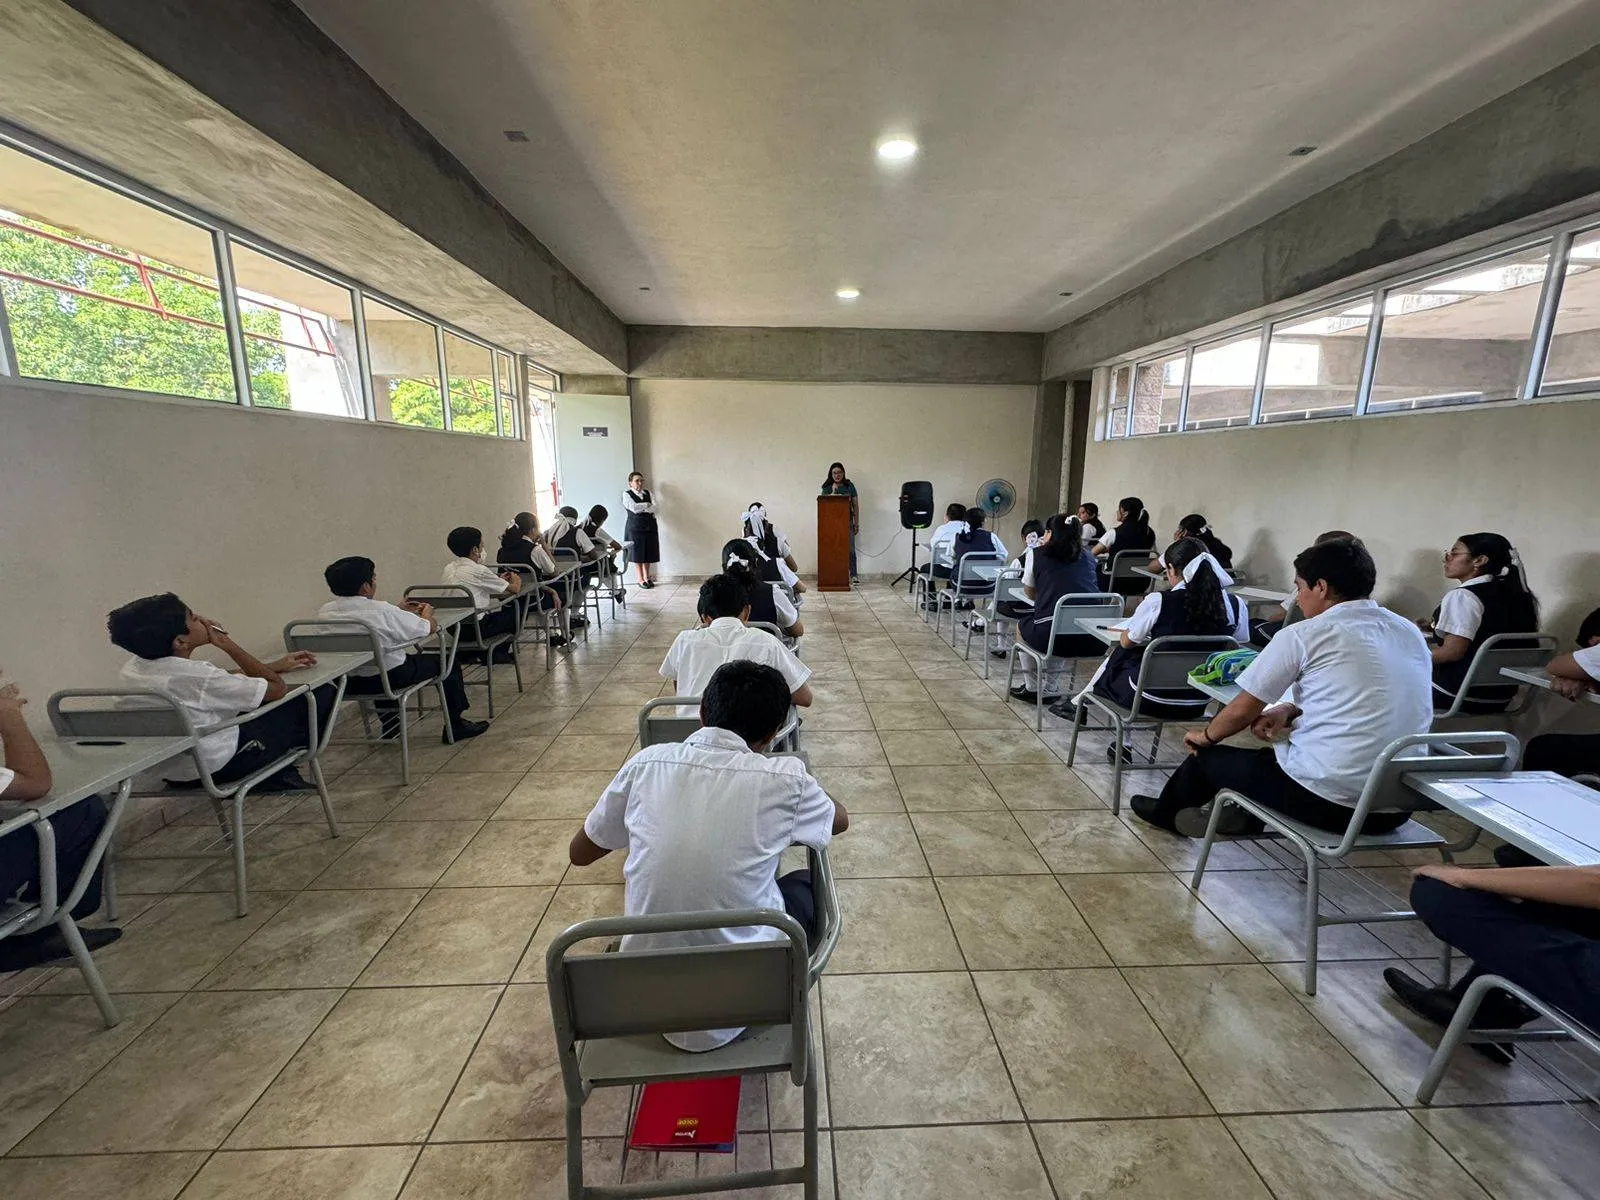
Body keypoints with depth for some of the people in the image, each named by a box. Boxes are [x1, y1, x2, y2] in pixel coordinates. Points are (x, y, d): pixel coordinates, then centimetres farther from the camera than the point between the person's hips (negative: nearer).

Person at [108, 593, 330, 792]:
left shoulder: (132, 668, -4)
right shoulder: (197, 676, -31)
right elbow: (277, 689, -22)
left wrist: (276, 665, 14)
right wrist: (226, 643, -19)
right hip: (217, 767, -8)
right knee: (322, 692, -3)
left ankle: (271, 773, 21)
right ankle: (276, 775, 16)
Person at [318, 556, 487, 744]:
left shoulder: (324, 612, -5)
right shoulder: (381, 609, -25)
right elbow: (430, 627, -13)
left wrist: (397, 610, 18)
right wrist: (427, 613, 8)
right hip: (392, 677, -7)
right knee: (448, 662, 12)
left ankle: (389, 726, 46)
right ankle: (455, 727, 20)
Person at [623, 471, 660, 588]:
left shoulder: (648, 492, 10)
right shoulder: (626, 494, -1)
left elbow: (654, 507, -4)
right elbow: (634, 508, -17)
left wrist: (641, 508, -15)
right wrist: (647, 505, -5)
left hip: (650, 525, 4)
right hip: (635, 527, -4)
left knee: (649, 552, 6)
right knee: (637, 553, 0)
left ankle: (647, 577, 17)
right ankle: (641, 579, 9)